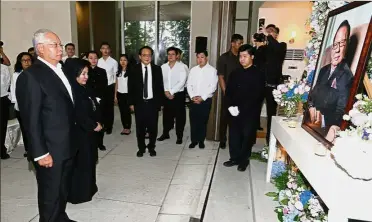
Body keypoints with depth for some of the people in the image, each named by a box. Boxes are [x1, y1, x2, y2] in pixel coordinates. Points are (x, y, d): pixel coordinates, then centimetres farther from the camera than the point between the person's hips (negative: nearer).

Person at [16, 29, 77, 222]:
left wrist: (72, 140, 13)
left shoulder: (60, 70, 9)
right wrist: (40, 153, -18)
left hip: (66, 146, 8)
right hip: (50, 150, -7)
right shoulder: (30, 76, -15)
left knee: (63, 190, 23)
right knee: (50, 194, 11)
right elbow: (31, 119, -18)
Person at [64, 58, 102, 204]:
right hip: (78, 133, -9)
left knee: (90, 160, 17)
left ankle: (89, 188, 33)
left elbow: (94, 107, 11)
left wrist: (98, 123, -3)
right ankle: (78, 194, 19)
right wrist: (94, 126, -13)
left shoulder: (85, 89, 8)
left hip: (89, 131, 9)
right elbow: (78, 115, -24)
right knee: (80, 163, 4)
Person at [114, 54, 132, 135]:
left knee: (127, 111, 2)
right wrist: (115, 96, 9)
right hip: (120, 94, 5)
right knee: (122, 111, 9)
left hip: (127, 94, -5)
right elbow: (116, 84, 11)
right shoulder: (118, 71, 8)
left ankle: (128, 128, 14)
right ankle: (124, 128, 19)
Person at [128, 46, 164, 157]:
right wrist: (131, 103, -2)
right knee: (140, 127, 9)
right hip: (139, 103, 0)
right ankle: (141, 148, 26)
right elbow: (130, 87, 1)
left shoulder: (157, 69, 2)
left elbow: (160, 86, 3)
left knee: (153, 127, 8)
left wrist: (160, 102, 1)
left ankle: (151, 147, 27)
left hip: (153, 103, 1)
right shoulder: (134, 69, 0)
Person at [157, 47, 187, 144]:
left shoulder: (182, 66, -7)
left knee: (179, 116, 4)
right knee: (166, 115, 14)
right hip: (166, 95, 4)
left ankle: (179, 136, 18)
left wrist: (171, 92, -16)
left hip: (179, 95, -4)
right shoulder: (163, 67, 6)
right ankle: (165, 133, 30)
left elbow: (182, 82, -14)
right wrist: (166, 91, -12)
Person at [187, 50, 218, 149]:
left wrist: (202, 98, -14)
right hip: (193, 100, 3)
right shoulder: (193, 70, 8)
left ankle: (201, 141, 21)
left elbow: (213, 87, -10)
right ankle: (194, 140, 20)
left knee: (203, 121, 6)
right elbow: (189, 85, 6)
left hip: (205, 100, -3)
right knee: (193, 121, 7)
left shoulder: (212, 70, -4)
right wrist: (193, 96, -8)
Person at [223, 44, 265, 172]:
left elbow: (257, 96, -13)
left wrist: (240, 108, -16)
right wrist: (230, 106, -7)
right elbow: (228, 91, 10)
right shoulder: (235, 73, 10)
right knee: (234, 135, 10)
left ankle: (244, 160, 24)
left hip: (250, 113, -4)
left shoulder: (258, 75, -7)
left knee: (247, 136, 7)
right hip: (235, 112, 5)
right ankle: (235, 158, 26)